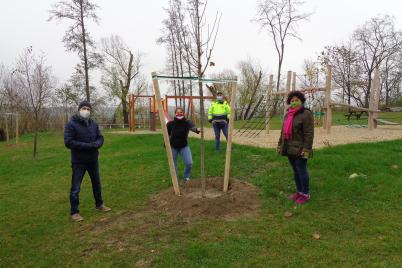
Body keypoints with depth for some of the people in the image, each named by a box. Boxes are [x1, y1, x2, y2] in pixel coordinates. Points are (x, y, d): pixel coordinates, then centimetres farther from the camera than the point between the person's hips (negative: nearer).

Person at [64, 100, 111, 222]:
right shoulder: (71, 124, -12)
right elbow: (68, 142, -19)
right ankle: (74, 212, 16)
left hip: (93, 159, 6)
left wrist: (96, 144, -17)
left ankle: (99, 204, 37)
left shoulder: (93, 124, 5)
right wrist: (87, 145, -24)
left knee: (97, 183, 19)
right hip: (78, 161, -6)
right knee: (75, 188, 2)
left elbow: (100, 138, 7)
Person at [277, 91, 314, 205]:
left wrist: (306, 149, -20)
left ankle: (306, 194, 12)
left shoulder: (306, 114, -11)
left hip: (300, 149, -7)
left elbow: (309, 134, -16)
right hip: (290, 149, 7)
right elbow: (283, 131, 16)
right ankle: (299, 191, 24)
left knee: (301, 170, -1)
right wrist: (280, 145, 14)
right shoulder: (288, 115, 12)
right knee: (295, 171, 13)